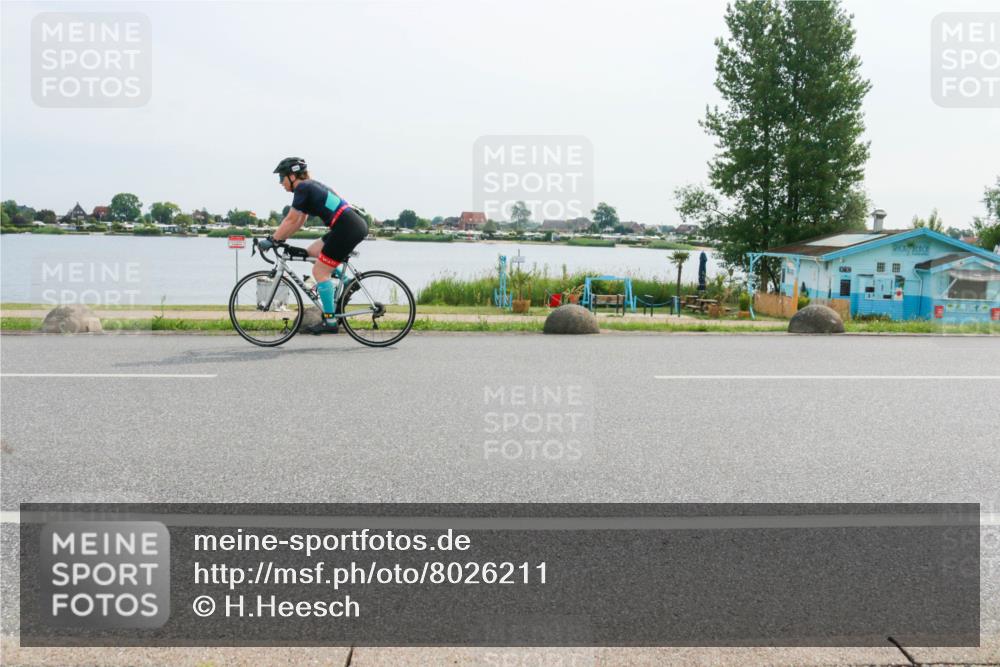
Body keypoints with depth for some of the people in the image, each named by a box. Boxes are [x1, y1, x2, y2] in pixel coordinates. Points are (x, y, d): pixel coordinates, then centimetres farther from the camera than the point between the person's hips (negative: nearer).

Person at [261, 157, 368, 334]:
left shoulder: (302, 188, -6)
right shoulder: (310, 186, 22)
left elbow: (291, 220, -6)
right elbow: (300, 221, 25)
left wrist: (272, 240, 1)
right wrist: (280, 238, 23)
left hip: (347, 228, -9)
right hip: (356, 225, 9)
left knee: (319, 272, -2)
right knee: (312, 251, 20)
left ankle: (329, 321, -1)